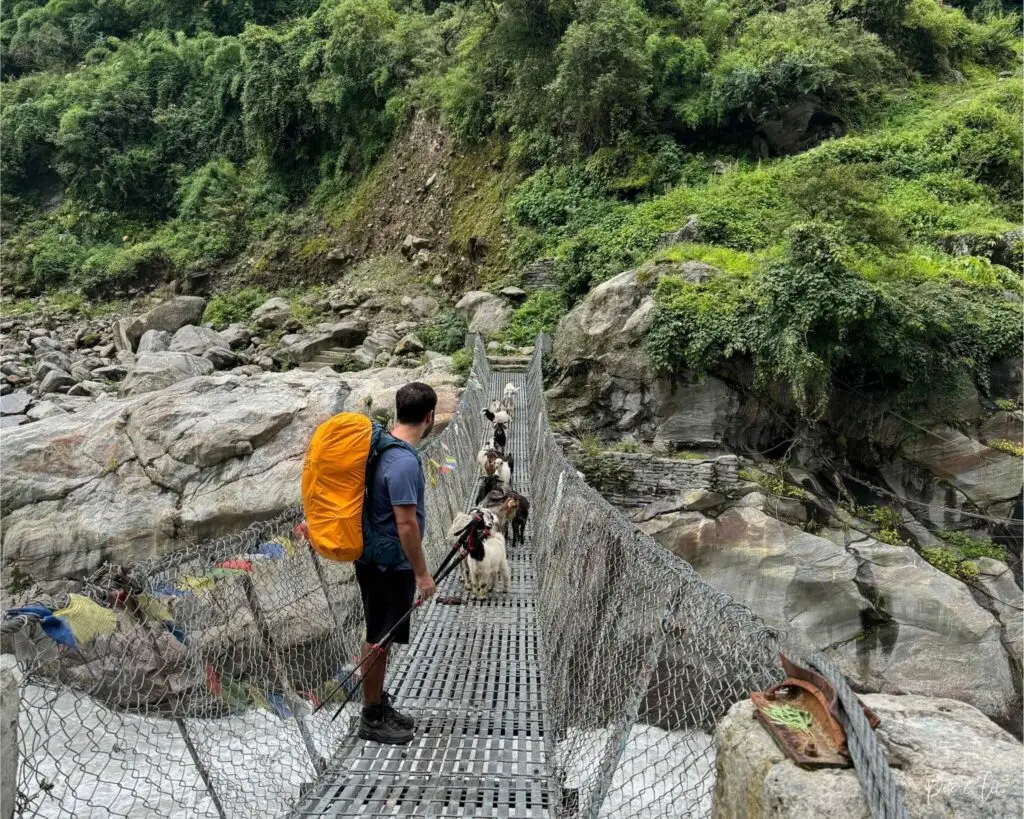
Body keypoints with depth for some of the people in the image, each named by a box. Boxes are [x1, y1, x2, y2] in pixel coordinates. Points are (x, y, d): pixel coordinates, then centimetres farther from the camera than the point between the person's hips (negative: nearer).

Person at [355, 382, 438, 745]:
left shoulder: (381, 446, 3)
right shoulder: (404, 462, -26)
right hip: (388, 564, -9)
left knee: (380, 637, 19)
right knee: (378, 639, 4)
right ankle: (372, 719, 19)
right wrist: (422, 574, -18)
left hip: (375, 558, 9)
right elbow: (406, 525, -26)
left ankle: (380, 705, 33)